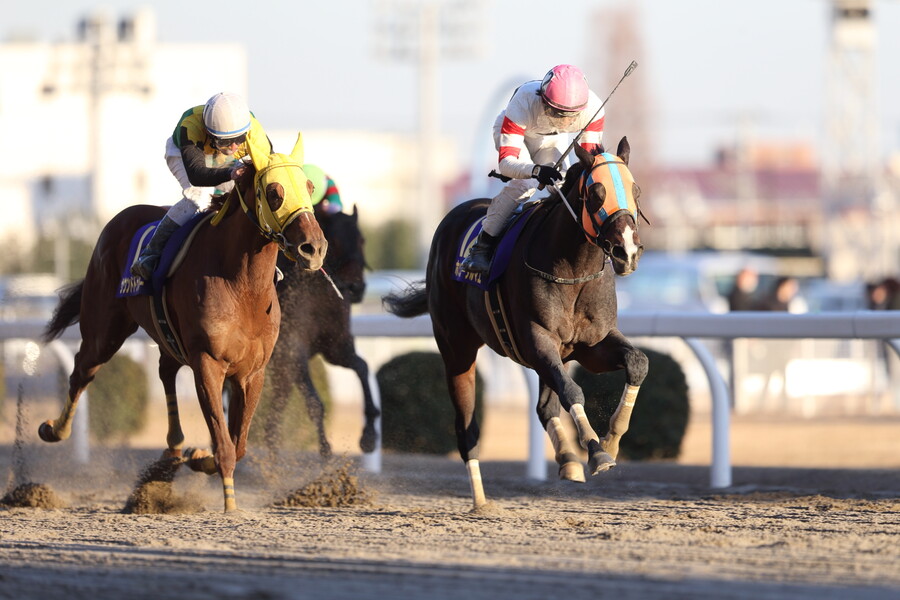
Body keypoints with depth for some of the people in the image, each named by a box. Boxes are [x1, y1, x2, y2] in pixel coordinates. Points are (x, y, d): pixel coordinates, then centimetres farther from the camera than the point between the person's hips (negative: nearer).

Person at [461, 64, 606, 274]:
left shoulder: (593, 107, -35)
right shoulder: (524, 104, -46)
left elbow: (591, 154, -21)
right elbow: (506, 162, -47)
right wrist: (536, 170, -67)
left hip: (551, 138, 4)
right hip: (512, 130, -4)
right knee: (523, 184, -26)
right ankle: (482, 247, -15)